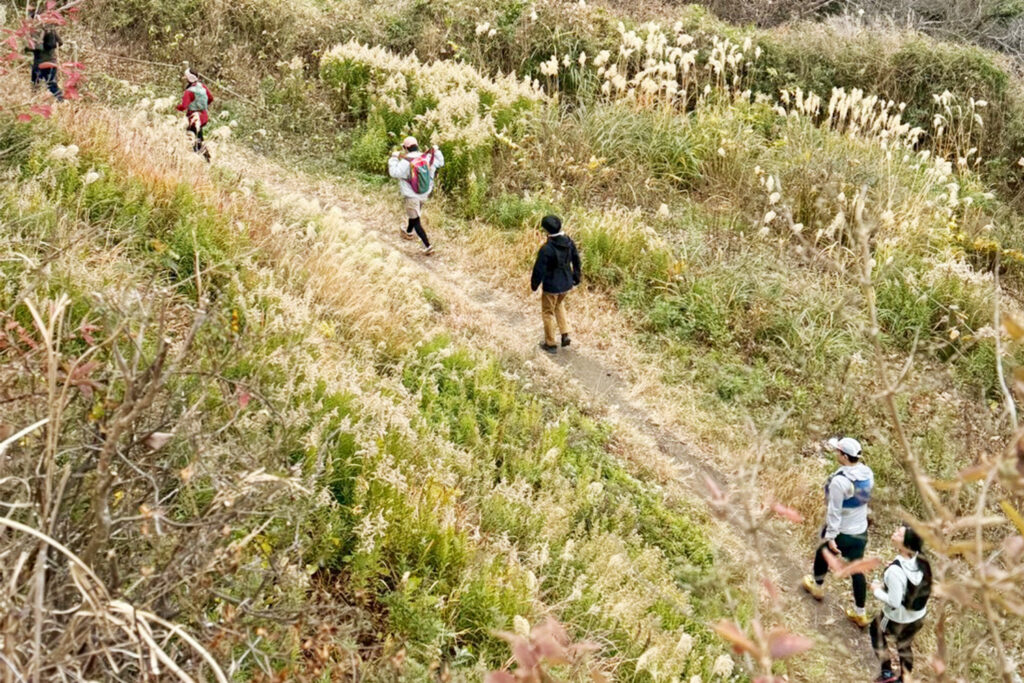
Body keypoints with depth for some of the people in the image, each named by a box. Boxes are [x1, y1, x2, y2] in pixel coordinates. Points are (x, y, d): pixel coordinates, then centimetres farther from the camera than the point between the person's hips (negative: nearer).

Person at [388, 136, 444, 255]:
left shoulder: (406, 162, -24)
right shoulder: (427, 158, -6)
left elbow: (394, 173, -25)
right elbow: (440, 163, 6)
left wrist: (394, 158, -15)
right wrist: (436, 151, 19)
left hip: (411, 195, -7)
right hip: (424, 194, 7)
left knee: (416, 221, 1)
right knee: (416, 213, 31)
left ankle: (427, 246, -7)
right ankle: (409, 232, 57)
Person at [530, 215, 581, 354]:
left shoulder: (546, 249, -27)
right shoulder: (569, 242, -8)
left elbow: (539, 269, -20)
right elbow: (576, 260, 5)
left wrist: (534, 285, -3)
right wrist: (576, 277, 20)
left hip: (551, 286, -6)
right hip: (566, 283, 6)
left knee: (548, 313, 13)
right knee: (559, 305, 32)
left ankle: (550, 344, 23)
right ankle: (565, 335, 24)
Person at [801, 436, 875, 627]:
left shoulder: (839, 480, -29)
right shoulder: (867, 473, -6)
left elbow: (834, 511, -24)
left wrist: (830, 536, -17)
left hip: (841, 532, -6)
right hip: (861, 532, 6)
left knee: (822, 554, 24)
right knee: (856, 570, 14)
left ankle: (817, 586, 47)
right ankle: (860, 613, 19)